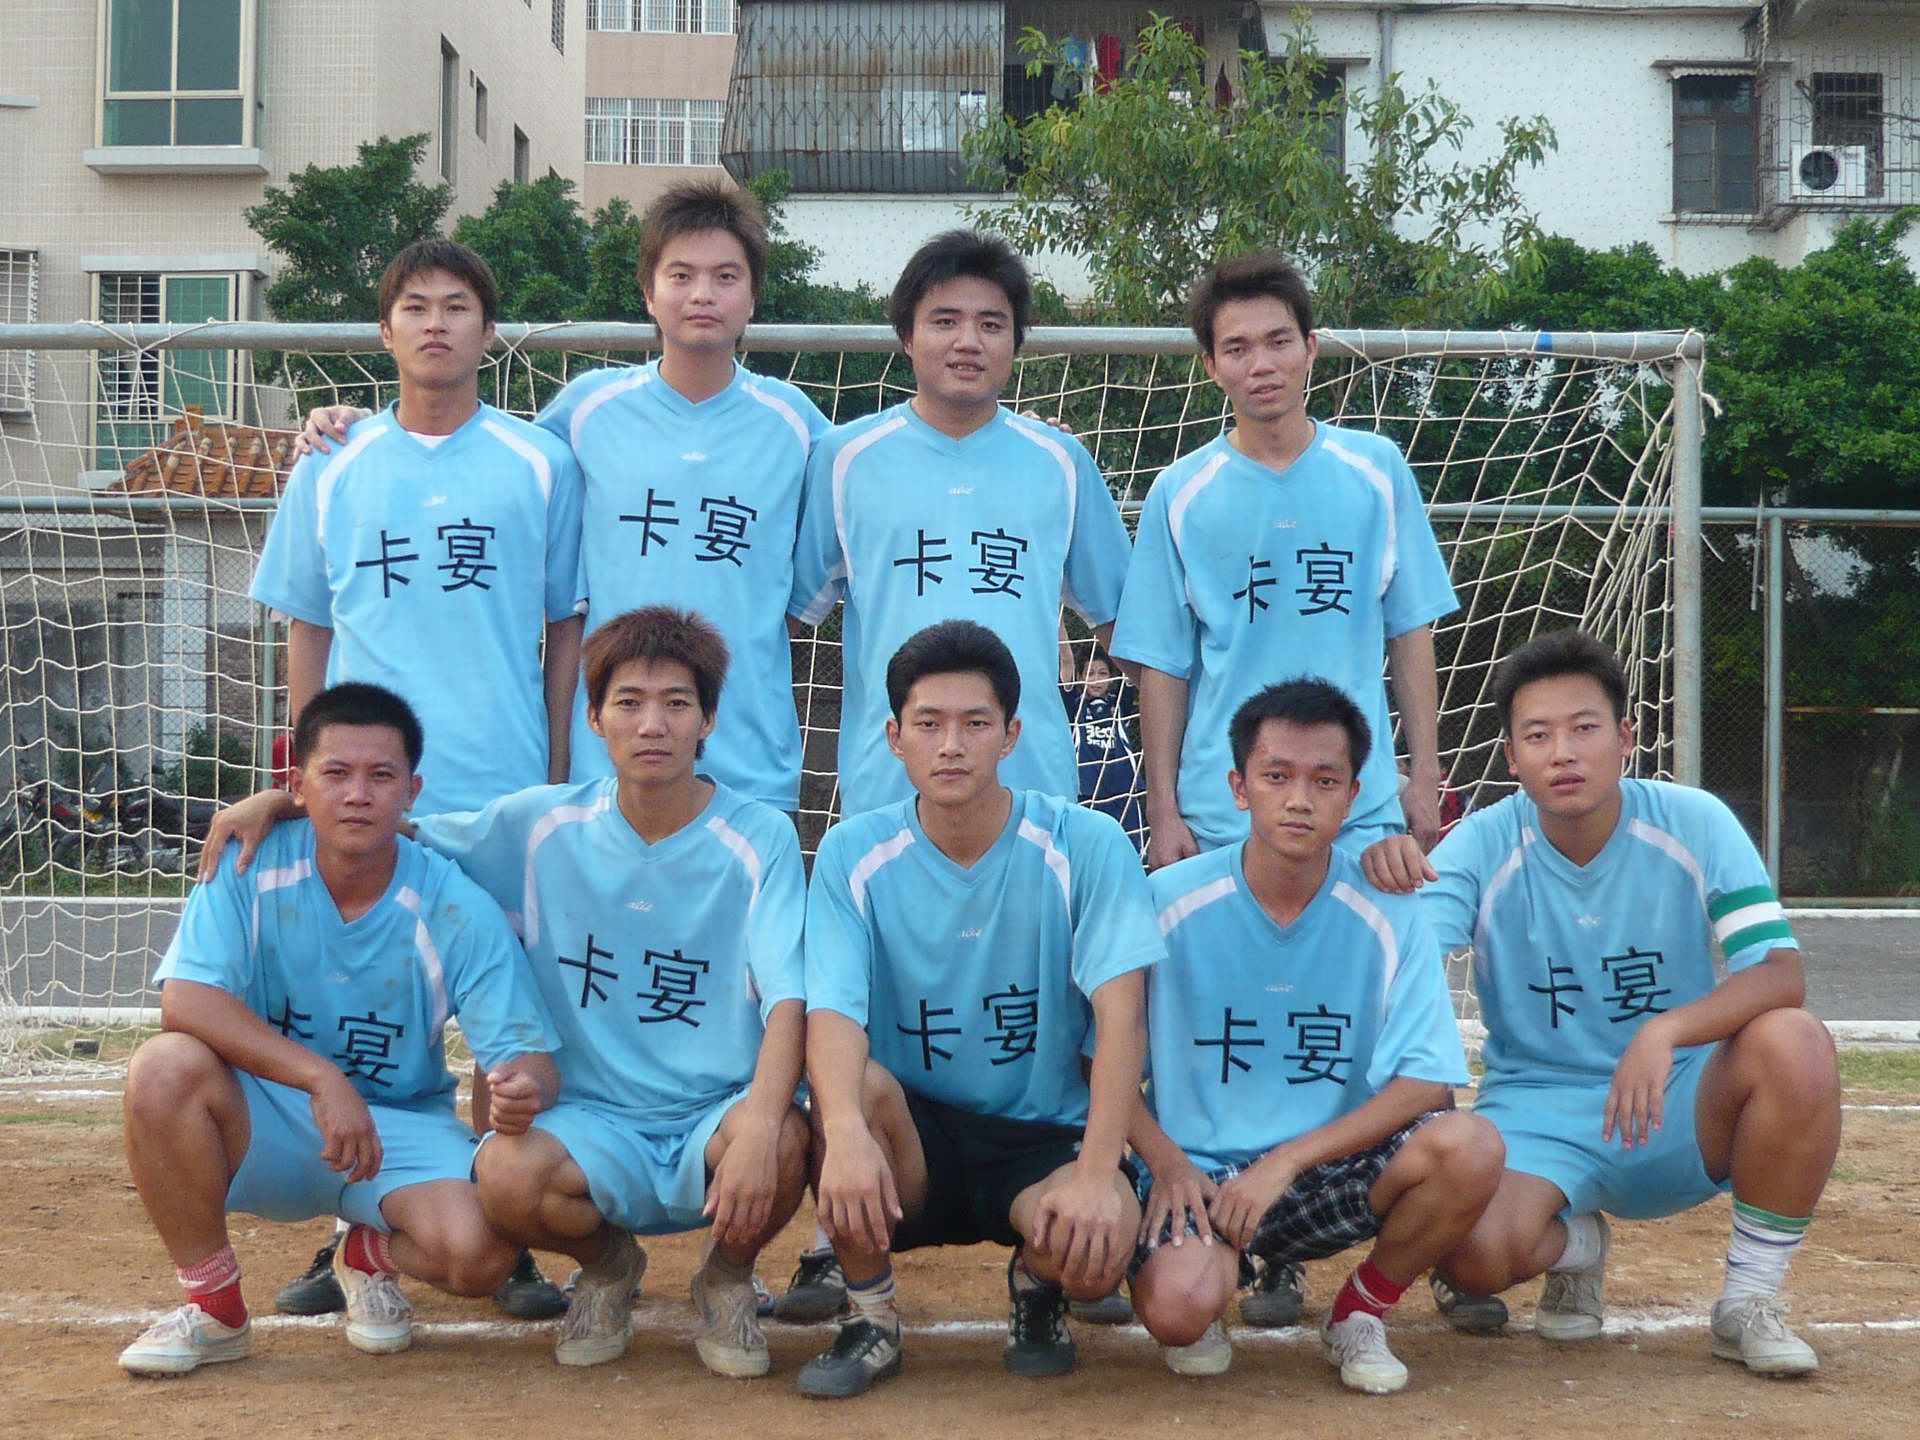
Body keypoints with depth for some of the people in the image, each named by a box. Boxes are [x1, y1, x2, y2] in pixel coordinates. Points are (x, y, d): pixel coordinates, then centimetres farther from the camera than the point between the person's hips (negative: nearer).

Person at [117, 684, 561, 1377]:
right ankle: (213, 1306, -9)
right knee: (165, 1067, -32)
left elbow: (531, 1053, -17)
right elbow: (186, 1001, -25)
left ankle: (372, 1256, 11)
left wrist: (525, 1088, -43)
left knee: (479, 1252, -30)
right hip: (266, 1124, 0)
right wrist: (323, 1079, -34)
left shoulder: (458, 911, -14)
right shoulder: (251, 866, -13)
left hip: (402, 1126, 0)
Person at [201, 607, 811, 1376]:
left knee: (785, 1139, -35)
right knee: (505, 1172, -32)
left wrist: (759, 1121, -35)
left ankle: (727, 1278, 3)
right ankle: (606, 1267, 8)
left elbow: (788, 997, -17)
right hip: (593, 1122, 1)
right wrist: (277, 798, -3)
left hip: (713, 1121, -1)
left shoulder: (760, 838, -5)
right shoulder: (541, 825, 2)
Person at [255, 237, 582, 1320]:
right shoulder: (334, 469, 9)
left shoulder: (541, 465, 4)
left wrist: (560, 775, 2)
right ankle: (354, 1238, 16)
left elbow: (567, 629, 7)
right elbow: (307, 629, 13)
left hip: (506, 793, -1)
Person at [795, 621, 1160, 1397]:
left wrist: (1098, 1172, -31)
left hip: (1044, 1141, -1)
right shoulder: (854, 854, -6)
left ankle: (1037, 1284, 7)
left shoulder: (1084, 846, -10)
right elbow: (832, 1011, -19)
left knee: (1101, 1241, -33)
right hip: (912, 1137, 1)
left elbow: (1119, 1014, -17)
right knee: (858, 1082, -32)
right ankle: (870, 1316, -8)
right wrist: (845, 1130, -41)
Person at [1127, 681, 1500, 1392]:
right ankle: (1216, 1264, 8)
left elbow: (1427, 1085, -9)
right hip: (1198, 1171, -2)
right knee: (1178, 1309, -33)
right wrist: (1168, 1163, -15)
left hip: (1331, 1176, 2)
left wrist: (1287, 1160, -17)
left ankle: (1361, 1312, 2)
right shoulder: (1171, 902, -6)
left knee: (1470, 1147, -26)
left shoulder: (1388, 915, -4)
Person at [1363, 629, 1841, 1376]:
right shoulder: (1483, 845, -10)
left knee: (1793, 1045, -31)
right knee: (1473, 1257, -30)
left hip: (1682, 1114, 1)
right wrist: (1383, 886, -45)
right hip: (1538, 1113, 0)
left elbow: (1781, 972, -19)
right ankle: (1575, 1244, 11)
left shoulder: (1694, 823, -11)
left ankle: (1751, 1299, -9)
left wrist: (1664, 1032, -37)